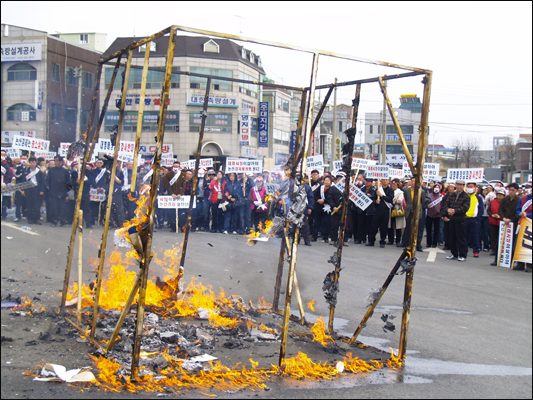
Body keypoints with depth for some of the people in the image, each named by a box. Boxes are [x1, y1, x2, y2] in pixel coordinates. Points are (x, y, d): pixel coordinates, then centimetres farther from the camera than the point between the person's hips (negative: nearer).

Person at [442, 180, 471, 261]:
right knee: (452, 237, 10)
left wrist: (455, 211, -21)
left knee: (461, 237, -4)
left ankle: (462, 255, 2)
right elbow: (446, 204, 7)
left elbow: (465, 207, -13)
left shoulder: (466, 196, -3)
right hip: (452, 218, 6)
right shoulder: (451, 195, 13)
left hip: (460, 219, -6)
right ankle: (454, 254, 20)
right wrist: (448, 209, -15)